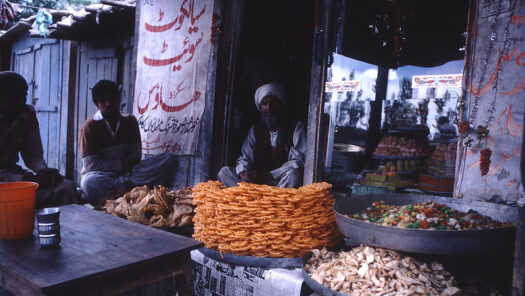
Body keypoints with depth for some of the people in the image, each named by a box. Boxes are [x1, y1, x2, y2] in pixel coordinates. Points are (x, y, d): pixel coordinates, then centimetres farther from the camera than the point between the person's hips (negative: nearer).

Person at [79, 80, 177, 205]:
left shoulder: (130, 121, 9)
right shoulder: (90, 126, -4)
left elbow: (136, 155, 7)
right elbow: (90, 165, -10)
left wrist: (127, 163, -15)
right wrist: (121, 164, -13)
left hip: (127, 171, 4)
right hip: (102, 174, -4)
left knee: (169, 158, -18)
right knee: (90, 182, -42)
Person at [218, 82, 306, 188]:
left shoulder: (296, 126, -1)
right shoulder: (256, 127, 12)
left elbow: (298, 161, -12)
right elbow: (245, 158, 8)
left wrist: (268, 176, -23)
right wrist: (243, 173, -17)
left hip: (282, 183, -3)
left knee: (292, 173, -36)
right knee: (225, 171, -14)